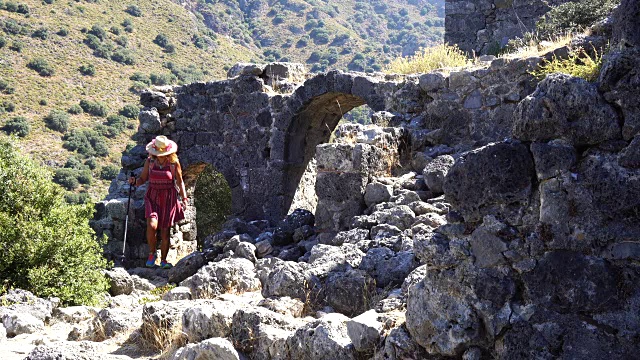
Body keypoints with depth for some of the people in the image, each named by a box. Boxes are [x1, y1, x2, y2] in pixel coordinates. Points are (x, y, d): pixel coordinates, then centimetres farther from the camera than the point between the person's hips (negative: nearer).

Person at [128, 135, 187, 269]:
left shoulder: (174, 163, -4)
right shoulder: (149, 161, -1)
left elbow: (180, 182, 5)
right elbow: (143, 179, 7)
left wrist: (184, 198, 0)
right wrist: (134, 181, -14)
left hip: (169, 198, 0)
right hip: (152, 197, 0)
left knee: (165, 231, 2)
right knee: (151, 225, -21)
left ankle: (163, 260, 19)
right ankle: (151, 253, 4)